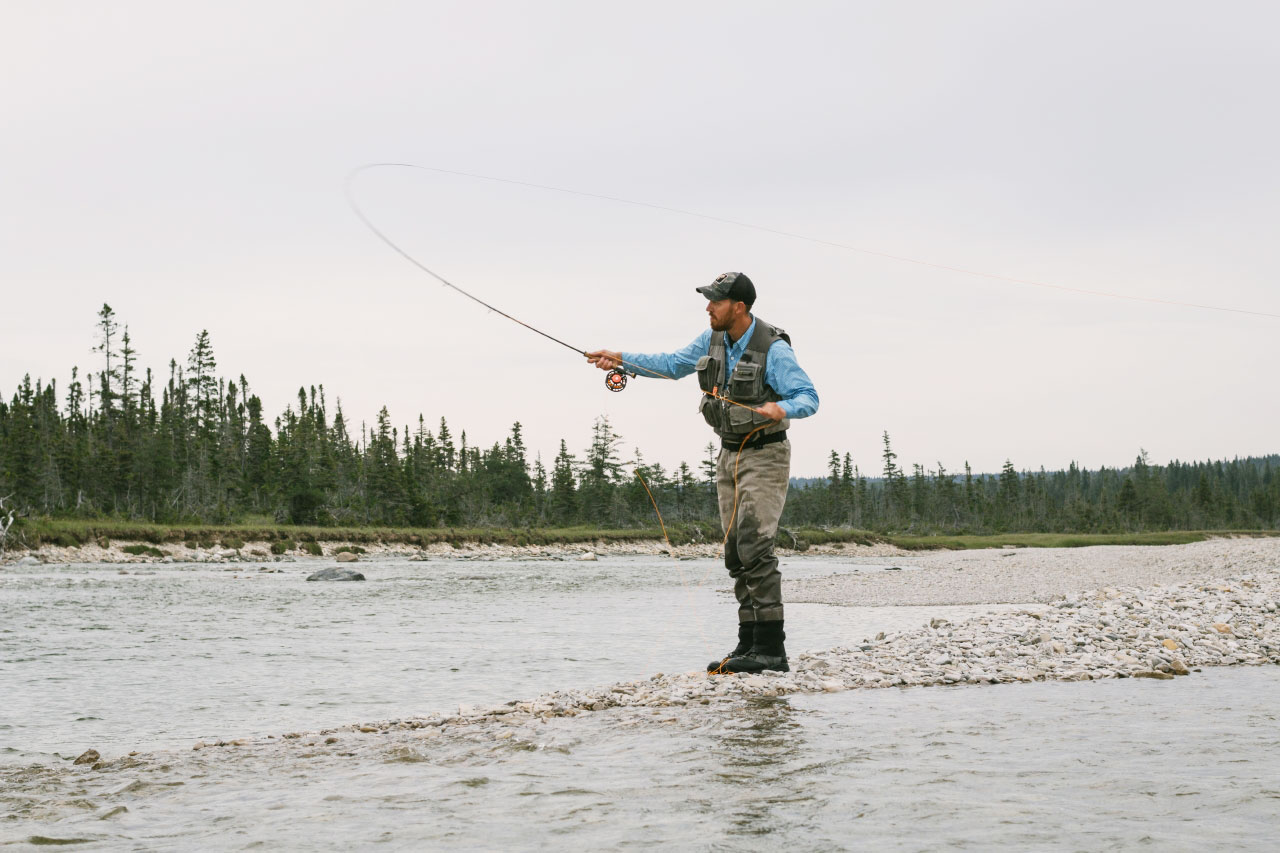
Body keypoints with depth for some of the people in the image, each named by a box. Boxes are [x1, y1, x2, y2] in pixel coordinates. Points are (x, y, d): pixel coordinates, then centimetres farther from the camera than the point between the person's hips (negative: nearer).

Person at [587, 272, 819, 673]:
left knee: (754, 545, -18)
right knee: (736, 552, 7)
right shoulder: (713, 339, 4)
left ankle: (770, 649, -19)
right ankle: (749, 644, 13)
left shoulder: (773, 350, -19)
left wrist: (783, 408, -41)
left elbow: (809, 397, -20)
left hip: (764, 456, -8)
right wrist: (621, 359, 11)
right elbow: (673, 363, 18)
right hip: (729, 455, 8)